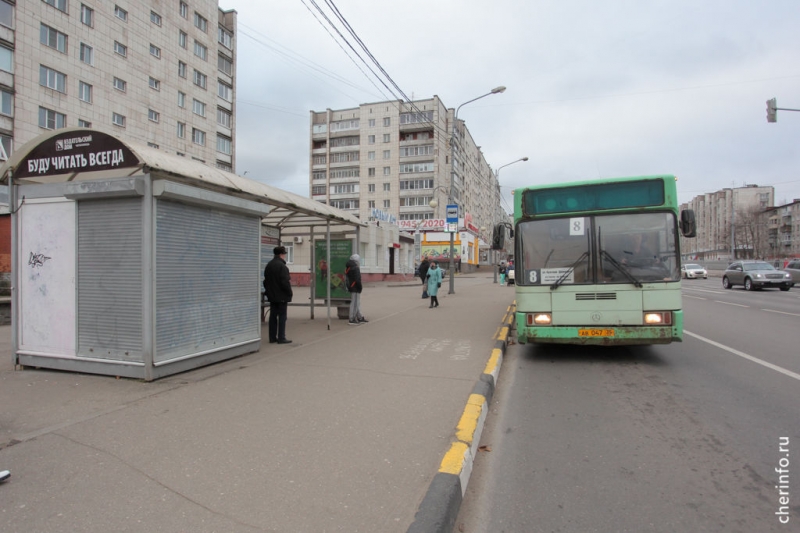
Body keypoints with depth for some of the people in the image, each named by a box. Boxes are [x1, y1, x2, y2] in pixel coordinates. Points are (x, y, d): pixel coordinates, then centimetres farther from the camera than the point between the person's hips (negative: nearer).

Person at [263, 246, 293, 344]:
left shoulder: (268, 265, 12)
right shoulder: (282, 266, -17)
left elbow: (266, 281, 18)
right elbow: (285, 282, -20)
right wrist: (289, 292, -10)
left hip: (272, 296, 8)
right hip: (282, 296, -8)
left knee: (273, 316, 12)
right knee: (282, 316, -2)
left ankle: (272, 337, 16)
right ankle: (281, 338, -1)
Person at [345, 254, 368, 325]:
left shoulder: (347, 267, 12)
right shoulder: (355, 268, -18)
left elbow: (346, 278, 18)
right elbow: (357, 279, -23)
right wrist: (360, 287, -12)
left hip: (351, 288, 10)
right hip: (355, 289, -10)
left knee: (357, 303, 18)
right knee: (354, 303, -4)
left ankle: (360, 318, 28)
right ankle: (352, 320, 0)